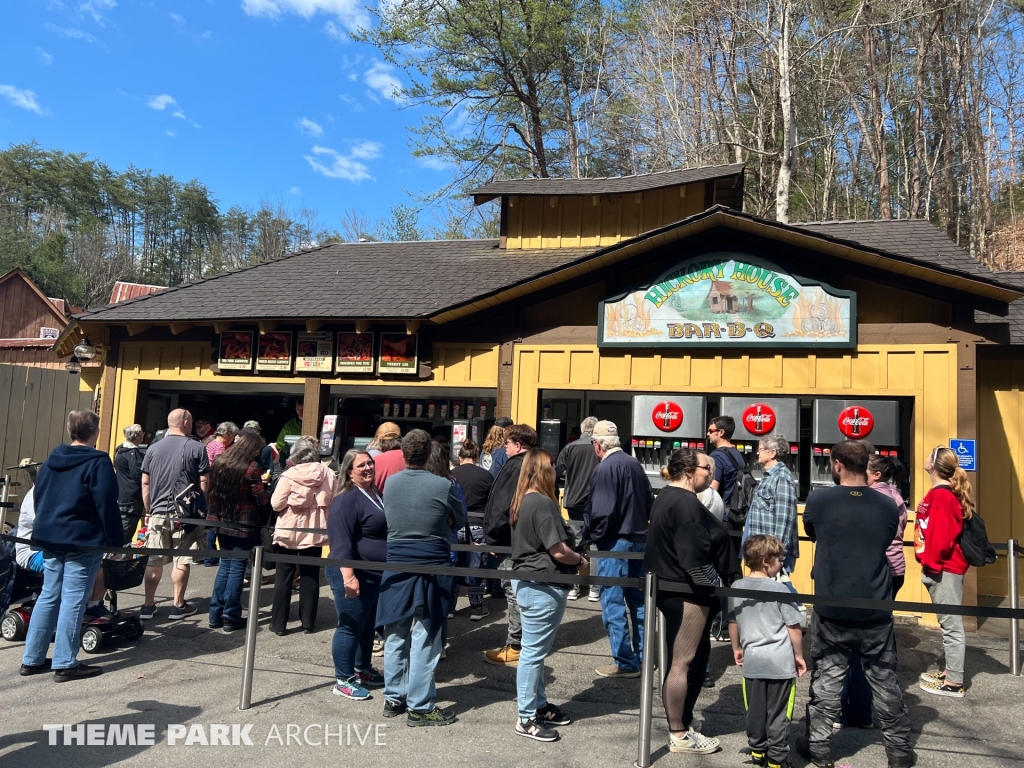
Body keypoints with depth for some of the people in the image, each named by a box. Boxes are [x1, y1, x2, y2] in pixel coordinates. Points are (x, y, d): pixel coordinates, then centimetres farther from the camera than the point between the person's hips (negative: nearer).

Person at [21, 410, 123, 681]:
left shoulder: (52, 459, 11)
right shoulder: (98, 462, -13)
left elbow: (38, 496, 17)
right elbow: (107, 506, -16)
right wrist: (116, 541, -10)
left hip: (49, 538, 8)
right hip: (82, 541, -7)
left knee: (48, 597, 15)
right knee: (73, 601, -3)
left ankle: (32, 659, 20)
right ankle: (65, 664, 2)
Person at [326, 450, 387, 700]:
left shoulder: (376, 494, 12)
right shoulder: (346, 500, -18)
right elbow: (341, 543, -25)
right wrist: (349, 576, -32)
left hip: (376, 574, 9)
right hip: (354, 575, -9)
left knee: (368, 625, 20)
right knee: (350, 626, 0)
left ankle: (363, 670, 34)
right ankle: (343, 680, 12)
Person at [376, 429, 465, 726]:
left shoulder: (390, 483, 0)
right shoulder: (443, 485, -13)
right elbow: (460, 520, 3)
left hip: (395, 565, 5)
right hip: (431, 567, -4)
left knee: (395, 636, 14)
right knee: (424, 640, 2)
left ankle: (393, 699, 26)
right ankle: (420, 707, 10)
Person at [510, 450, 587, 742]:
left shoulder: (522, 501, 9)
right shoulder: (543, 504, -21)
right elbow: (559, 551, -22)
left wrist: (572, 554, 14)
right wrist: (580, 559, -3)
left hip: (526, 581, 10)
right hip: (541, 586, -10)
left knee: (536, 650, 18)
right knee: (533, 652, 0)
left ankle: (539, 705, 30)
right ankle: (526, 718, 10)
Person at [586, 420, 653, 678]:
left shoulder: (604, 468, -17)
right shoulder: (635, 464, 6)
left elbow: (602, 512, -22)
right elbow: (649, 503, 9)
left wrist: (590, 534, -6)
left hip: (615, 543, -8)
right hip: (639, 540, 8)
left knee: (612, 603, 1)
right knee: (637, 599, 17)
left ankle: (625, 663, 6)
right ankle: (643, 655, 28)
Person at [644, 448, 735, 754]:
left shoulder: (670, 497, 15)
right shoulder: (685, 503, -20)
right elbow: (693, 556, -25)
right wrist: (713, 586, -16)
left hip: (678, 589, 11)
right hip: (687, 593, -11)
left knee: (696, 657, 19)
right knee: (682, 662, -1)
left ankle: (683, 723, 29)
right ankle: (678, 735, 9)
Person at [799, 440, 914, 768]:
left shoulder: (818, 500, -9)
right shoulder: (888, 505, -3)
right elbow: (886, 543, 14)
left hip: (831, 609, -2)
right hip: (876, 610, 2)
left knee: (826, 679, 8)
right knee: (885, 681, 14)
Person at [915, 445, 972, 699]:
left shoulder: (941, 495, -18)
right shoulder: (941, 493, 13)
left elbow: (942, 534, -23)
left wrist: (932, 563, -16)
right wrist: (931, 563, 19)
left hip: (944, 568, -10)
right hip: (943, 566, 10)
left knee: (951, 624, -3)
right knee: (948, 622, 16)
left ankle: (954, 683, 3)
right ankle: (950, 672, 25)